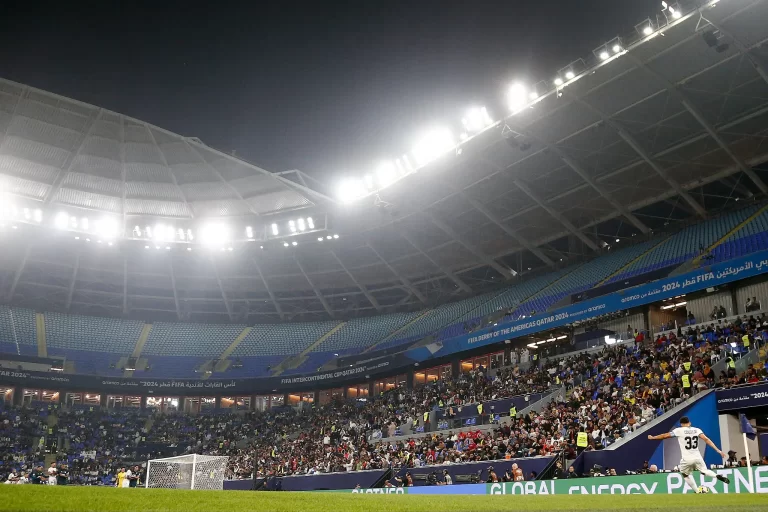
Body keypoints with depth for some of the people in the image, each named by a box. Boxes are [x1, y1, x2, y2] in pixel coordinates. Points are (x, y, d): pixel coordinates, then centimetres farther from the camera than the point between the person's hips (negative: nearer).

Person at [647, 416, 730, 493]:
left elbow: (665, 435, 3)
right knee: (704, 471, 23)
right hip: (697, 458, 2)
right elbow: (706, 439, -8)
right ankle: (718, 476, -7)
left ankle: (697, 492, 15)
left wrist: (652, 437, 17)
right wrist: (718, 450, -11)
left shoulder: (678, 430, -1)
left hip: (687, 459, -2)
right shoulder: (697, 430, 6)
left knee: (685, 474, 23)